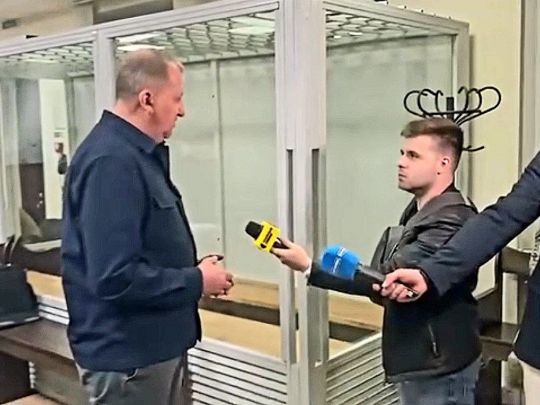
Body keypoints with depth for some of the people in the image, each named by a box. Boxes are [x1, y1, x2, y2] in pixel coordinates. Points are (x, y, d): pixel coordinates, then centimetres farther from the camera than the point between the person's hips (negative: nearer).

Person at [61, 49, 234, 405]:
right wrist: (196, 281, -18)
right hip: (127, 354, -10)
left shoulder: (138, 152, 9)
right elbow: (116, 277, -31)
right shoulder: (112, 161, -25)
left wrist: (192, 269, 1)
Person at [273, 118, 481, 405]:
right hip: (418, 362, 9)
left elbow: (385, 277, -29)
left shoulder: (451, 221, -23)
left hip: (439, 368, -9)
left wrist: (310, 268, -27)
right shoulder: (419, 210, 9)